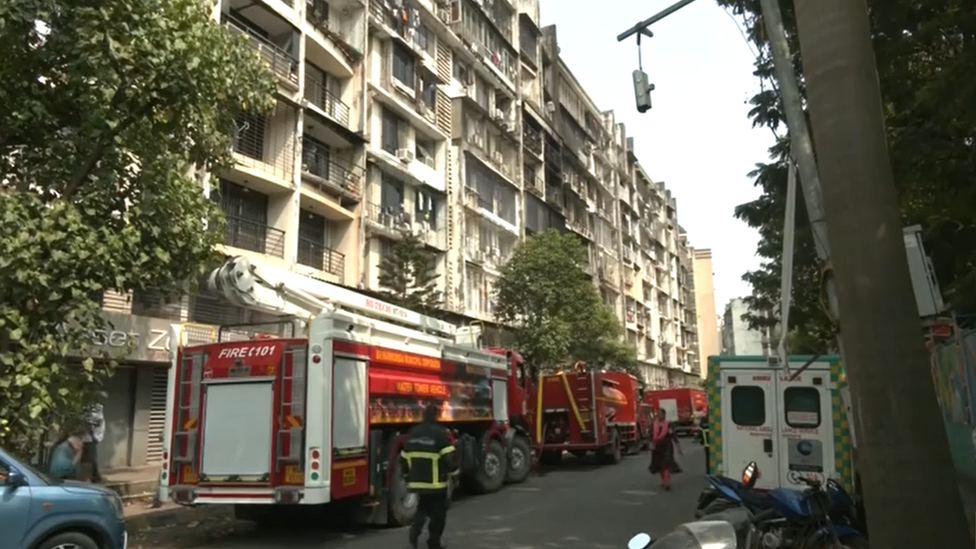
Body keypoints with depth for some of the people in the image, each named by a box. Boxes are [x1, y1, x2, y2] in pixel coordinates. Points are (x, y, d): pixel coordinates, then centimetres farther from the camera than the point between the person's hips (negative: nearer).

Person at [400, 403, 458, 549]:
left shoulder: (412, 434, 7)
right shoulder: (440, 433, -13)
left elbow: (404, 459, 14)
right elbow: (449, 457, -16)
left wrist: (409, 475, 25)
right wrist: (454, 473, 0)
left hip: (417, 481, 6)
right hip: (436, 482, -5)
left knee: (422, 508, 23)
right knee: (438, 513, 10)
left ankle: (414, 531, 1)